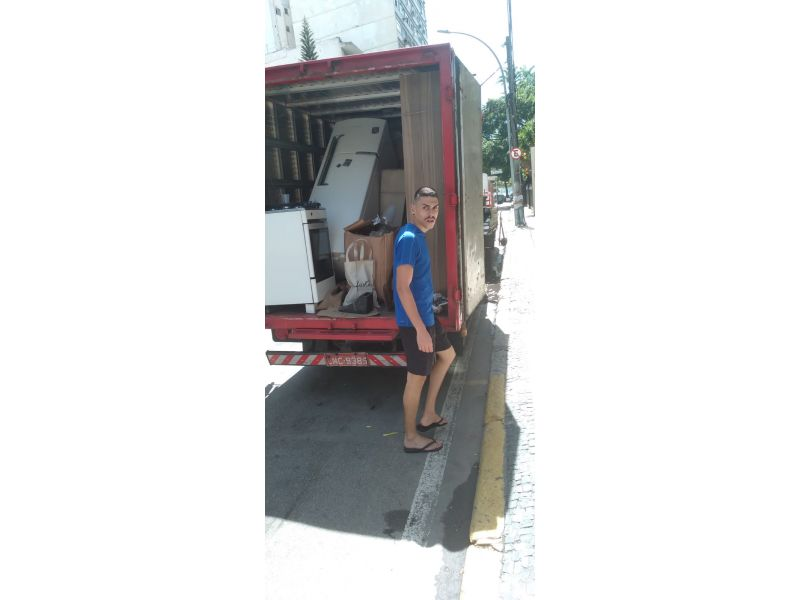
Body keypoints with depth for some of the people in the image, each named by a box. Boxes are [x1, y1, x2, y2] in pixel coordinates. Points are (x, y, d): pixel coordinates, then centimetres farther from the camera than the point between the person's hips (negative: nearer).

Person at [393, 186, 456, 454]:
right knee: (417, 378, 2)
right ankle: (411, 437, 20)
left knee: (447, 355, 24)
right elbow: (402, 287, -27)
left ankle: (428, 415, 33)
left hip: (426, 315, 10)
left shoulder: (417, 236, 9)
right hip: (415, 321, -10)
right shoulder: (409, 238, -21)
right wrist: (420, 329, -28)